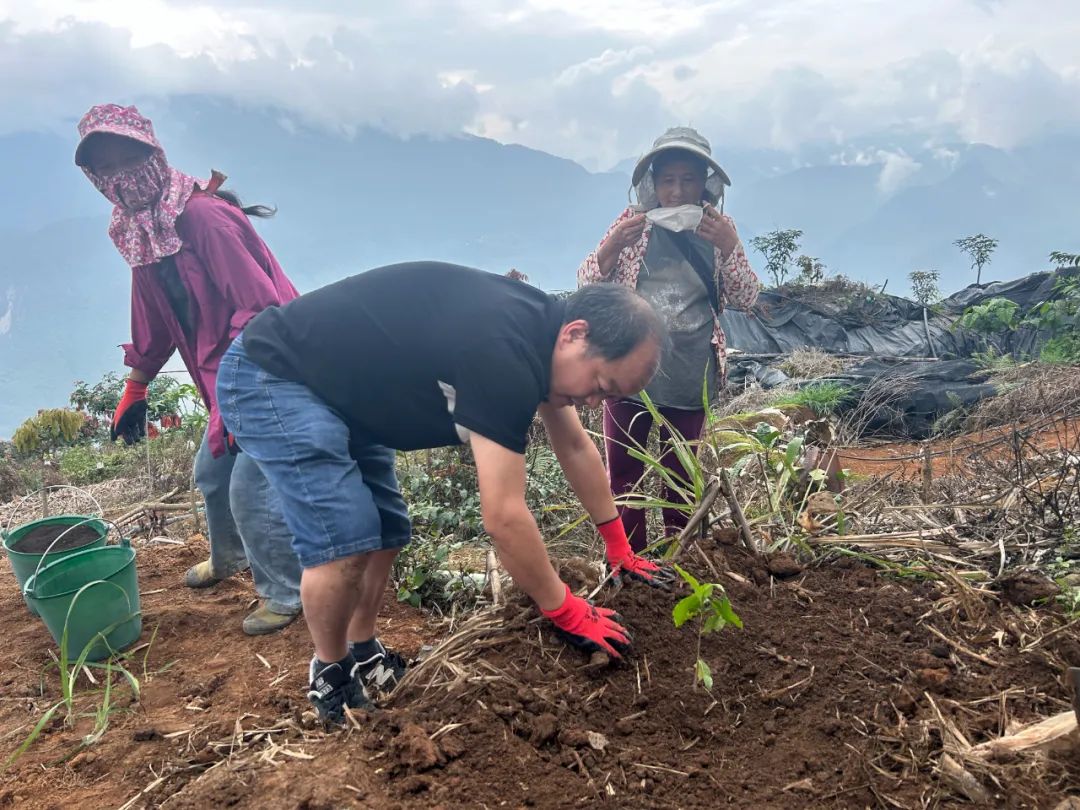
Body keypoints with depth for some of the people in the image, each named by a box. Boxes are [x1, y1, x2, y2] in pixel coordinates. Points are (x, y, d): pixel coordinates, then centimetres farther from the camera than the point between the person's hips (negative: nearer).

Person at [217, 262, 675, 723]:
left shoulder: (537, 329, -1)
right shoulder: (501, 352, -33)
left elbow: (575, 448, 11)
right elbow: (503, 516, -30)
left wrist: (618, 548, 16)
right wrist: (565, 613, -17)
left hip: (339, 391, 9)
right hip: (269, 377, -9)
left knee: (386, 533, 8)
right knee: (345, 539, -16)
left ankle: (363, 656, 28)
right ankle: (331, 675, 9)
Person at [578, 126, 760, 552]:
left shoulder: (719, 228, 3)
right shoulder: (633, 221, 1)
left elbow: (746, 299, 0)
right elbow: (587, 284, 0)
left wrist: (728, 247, -17)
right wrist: (613, 245, -20)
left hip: (688, 378, 1)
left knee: (680, 479, 13)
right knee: (624, 478, 5)